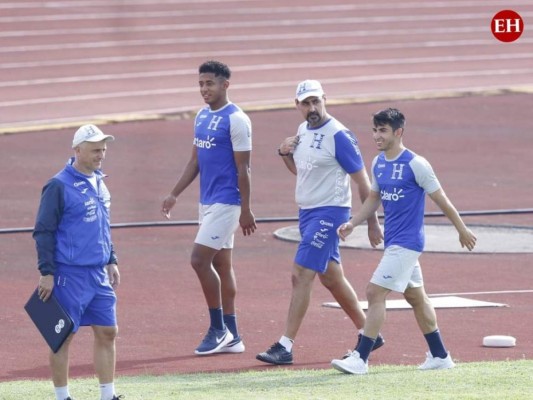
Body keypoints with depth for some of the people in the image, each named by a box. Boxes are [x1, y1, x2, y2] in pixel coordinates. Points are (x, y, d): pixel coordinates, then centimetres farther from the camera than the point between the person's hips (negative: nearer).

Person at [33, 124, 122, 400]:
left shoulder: (98, 182, 12)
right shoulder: (59, 186, -11)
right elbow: (44, 232, -10)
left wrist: (111, 261, 20)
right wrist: (47, 273, -13)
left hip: (98, 274, 7)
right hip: (69, 275, -7)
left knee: (107, 332, 6)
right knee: (63, 336, 1)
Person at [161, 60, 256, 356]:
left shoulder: (236, 120, -13)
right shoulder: (202, 117, 12)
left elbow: (243, 168, -14)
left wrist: (246, 210, -15)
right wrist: (174, 194, 14)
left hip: (226, 202, -9)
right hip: (208, 200, 9)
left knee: (199, 259, -13)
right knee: (221, 263, 11)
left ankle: (218, 328, -2)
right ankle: (232, 336, 15)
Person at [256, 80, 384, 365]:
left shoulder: (338, 135, -15)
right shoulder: (303, 131, 10)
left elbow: (362, 181, -12)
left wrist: (372, 223, -13)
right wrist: (284, 153, 2)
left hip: (330, 212, -9)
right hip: (306, 212, 9)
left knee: (301, 275, -15)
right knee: (331, 278, 16)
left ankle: (285, 347, -15)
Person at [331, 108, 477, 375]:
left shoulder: (416, 165, -15)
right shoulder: (378, 163, 7)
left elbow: (441, 200, -7)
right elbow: (374, 199, 19)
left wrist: (462, 230, 2)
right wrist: (352, 224, 5)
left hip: (406, 243, -8)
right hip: (393, 242, 8)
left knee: (375, 292, -14)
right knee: (415, 297, 16)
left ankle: (360, 359, -13)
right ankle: (440, 356, 27)